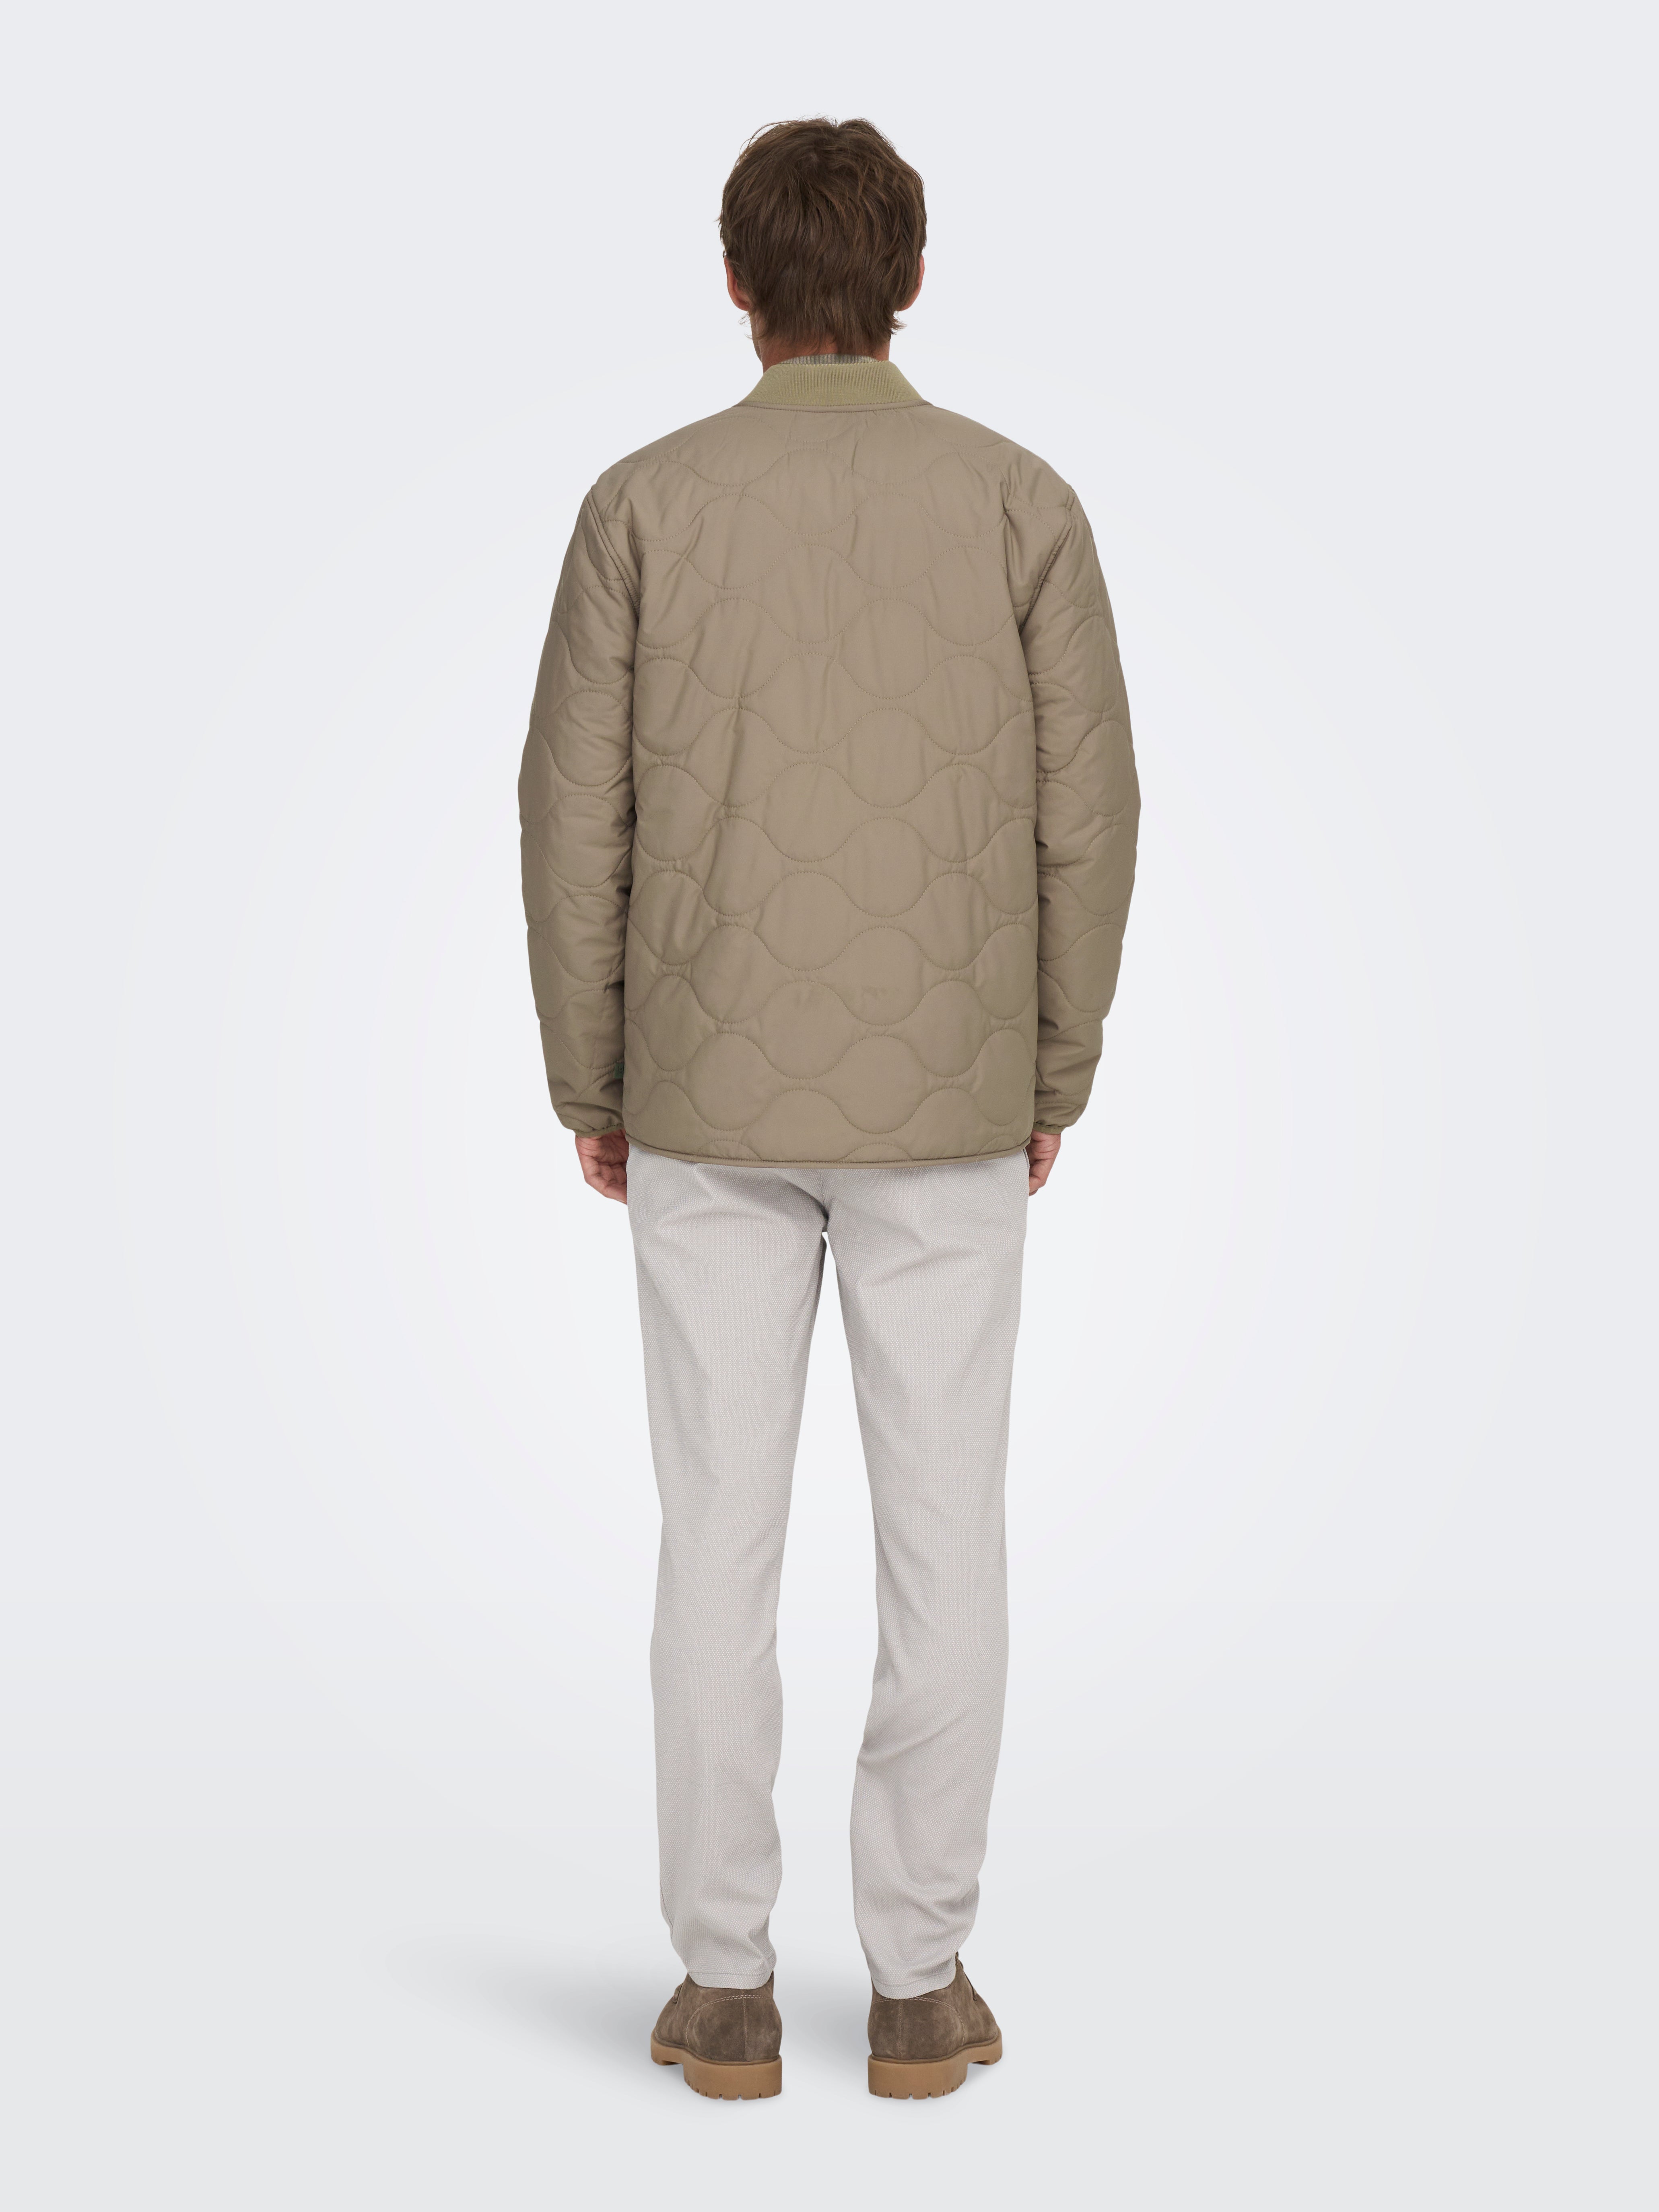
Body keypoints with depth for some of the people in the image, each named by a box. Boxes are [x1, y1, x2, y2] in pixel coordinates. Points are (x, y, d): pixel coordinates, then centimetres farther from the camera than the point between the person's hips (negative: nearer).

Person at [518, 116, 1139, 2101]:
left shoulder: (647, 503, -4)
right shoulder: (1019, 501, -4)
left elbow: (577, 818, -3)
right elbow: (1083, 811, -3)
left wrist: (587, 1085, 8)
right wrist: (1056, 1078, 9)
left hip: (714, 1100, 0)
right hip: (940, 1104, 0)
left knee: (722, 1541, 8)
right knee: (942, 1536, 8)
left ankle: (726, 1987, 12)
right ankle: (919, 1987, 13)